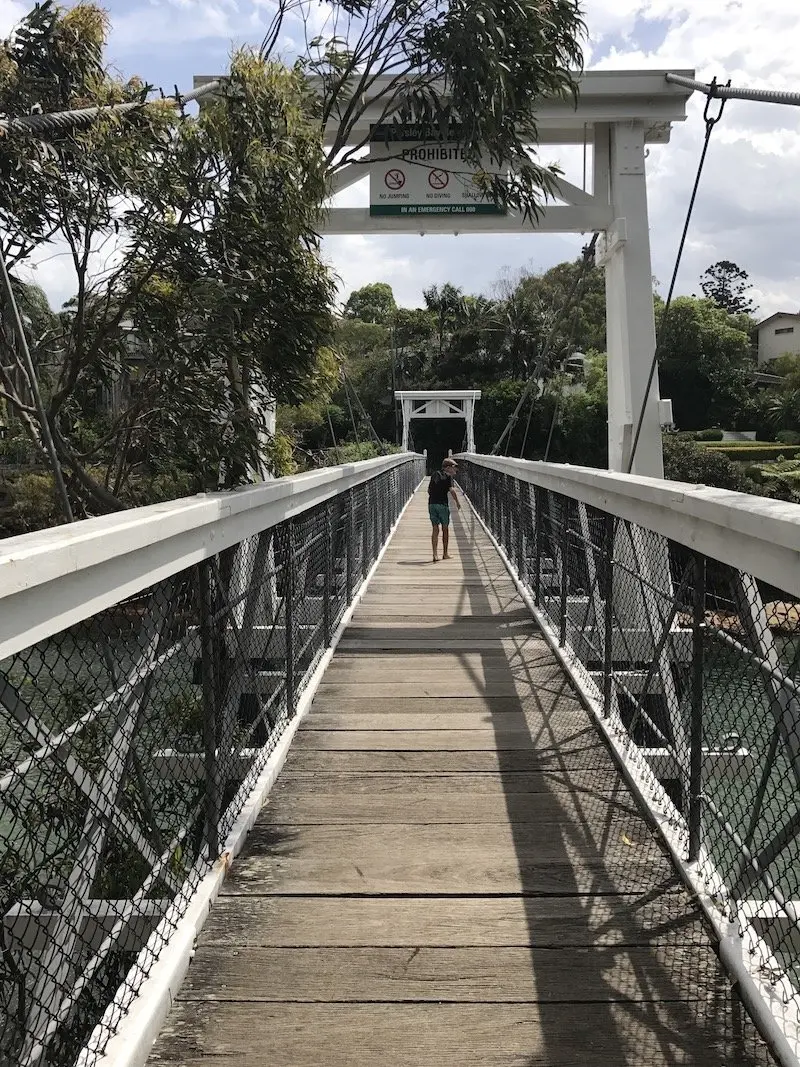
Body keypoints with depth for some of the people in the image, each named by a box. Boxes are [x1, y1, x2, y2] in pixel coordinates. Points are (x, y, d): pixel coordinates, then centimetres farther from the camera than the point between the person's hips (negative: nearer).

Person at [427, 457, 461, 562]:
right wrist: (457, 501, -7)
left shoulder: (434, 474, 14)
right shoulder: (448, 476, -3)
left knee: (435, 530, 6)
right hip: (443, 504, -5)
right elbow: (451, 490, -17)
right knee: (445, 529, 10)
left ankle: (435, 554, -3)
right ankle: (445, 554, 18)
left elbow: (429, 490, 19)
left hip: (432, 504, 5)